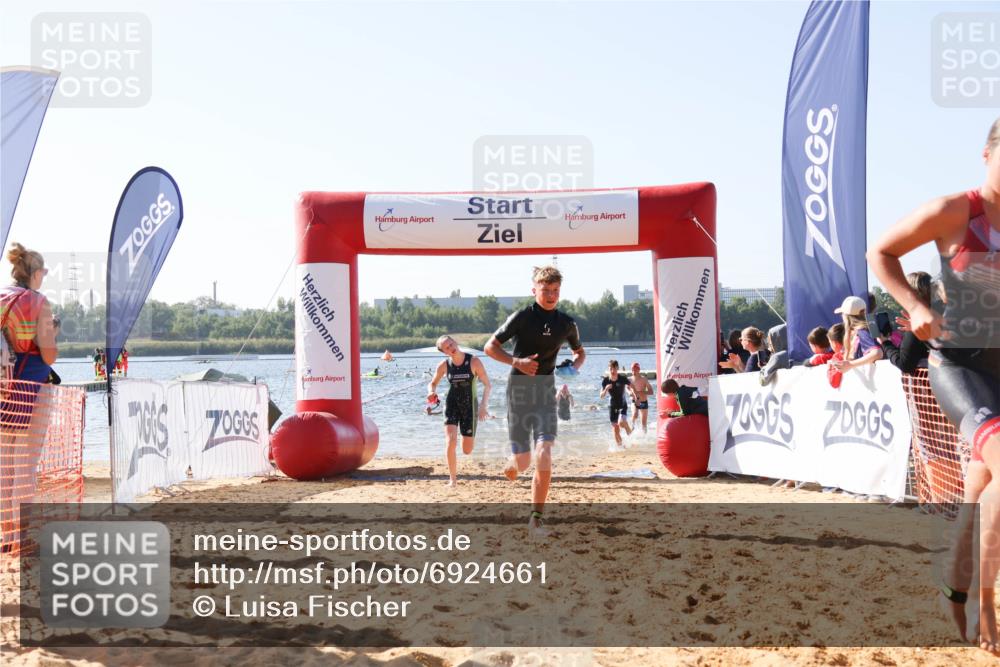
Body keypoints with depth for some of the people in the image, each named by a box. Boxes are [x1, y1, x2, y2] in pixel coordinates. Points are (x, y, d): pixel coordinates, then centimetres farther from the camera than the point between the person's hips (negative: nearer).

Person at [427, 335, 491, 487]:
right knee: (450, 441, -20)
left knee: (467, 451, 5)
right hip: (451, 404, 1)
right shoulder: (444, 365, -5)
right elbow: (432, 383, 9)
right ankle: (452, 479, -8)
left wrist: (483, 405, -18)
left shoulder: (474, 362, -13)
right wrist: (431, 392, -14)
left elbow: (487, 384, -7)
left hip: (469, 406, -1)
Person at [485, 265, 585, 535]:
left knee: (543, 456, -16)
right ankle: (512, 464, 43)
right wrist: (516, 361, -19)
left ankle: (536, 518, -8)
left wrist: (573, 368, 0)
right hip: (519, 388, -2)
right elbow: (490, 346, -4)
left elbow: (580, 352, 22)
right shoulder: (522, 317, -7)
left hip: (546, 389, 2)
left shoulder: (566, 323, 5)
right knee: (523, 462, 3)